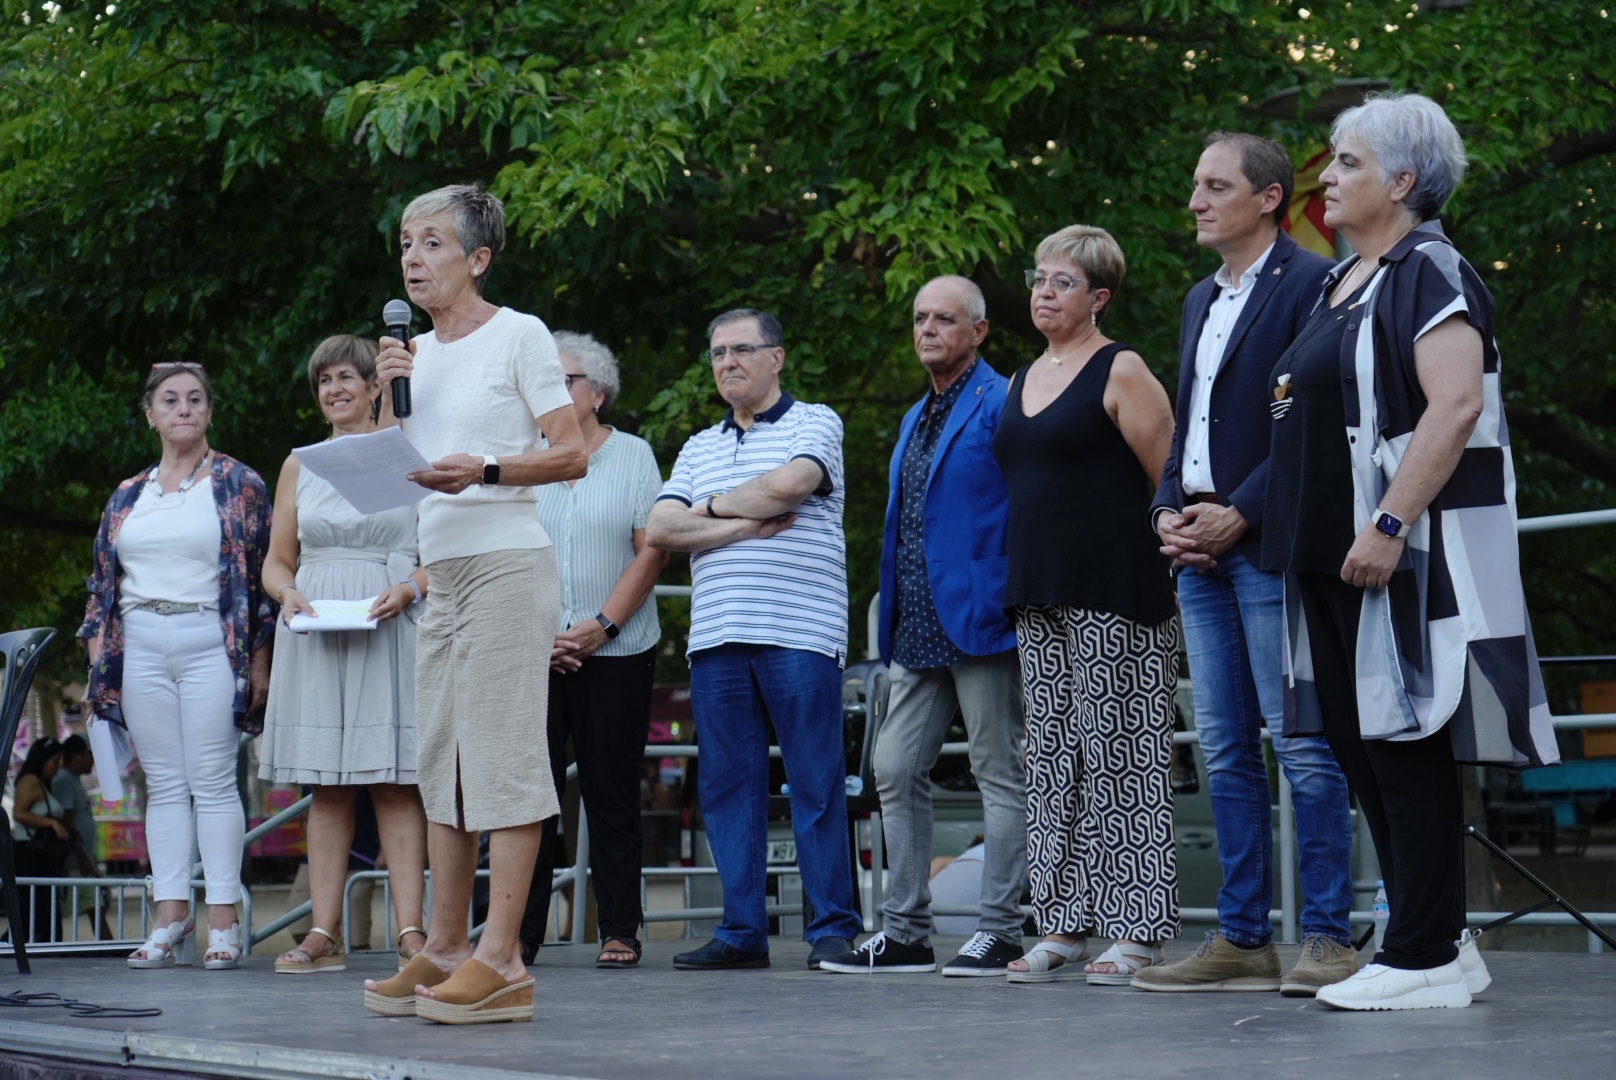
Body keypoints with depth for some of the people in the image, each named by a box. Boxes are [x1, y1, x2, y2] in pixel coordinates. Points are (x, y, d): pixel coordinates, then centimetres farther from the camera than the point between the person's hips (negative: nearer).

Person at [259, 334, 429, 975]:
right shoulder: (299, 465, 16)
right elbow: (276, 561, 17)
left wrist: (409, 589, -14)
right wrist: (289, 596, -4)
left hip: (393, 629, -3)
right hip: (317, 629, 3)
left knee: (395, 780, -8)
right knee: (326, 784, 0)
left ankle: (411, 929, -11)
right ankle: (325, 934, -1)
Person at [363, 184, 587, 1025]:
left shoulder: (519, 336, -2)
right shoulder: (418, 353, 17)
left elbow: (572, 454, -7)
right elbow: (398, 473, 18)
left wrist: (485, 471, -20)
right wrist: (392, 398, 3)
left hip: (507, 563, -8)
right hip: (442, 571, 8)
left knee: (505, 755, -11)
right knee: (440, 760, 8)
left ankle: (502, 961, -12)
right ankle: (445, 949, 14)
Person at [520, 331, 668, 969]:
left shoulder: (633, 456, 5)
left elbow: (652, 550, -2)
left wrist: (602, 624, -11)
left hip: (615, 652, -2)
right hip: (535, 653, 2)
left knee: (611, 791, 0)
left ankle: (620, 932, 5)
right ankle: (521, 933, 1)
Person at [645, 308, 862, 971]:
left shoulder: (814, 422, 7)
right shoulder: (700, 448, 21)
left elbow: (788, 484, -13)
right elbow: (660, 530, 8)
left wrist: (714, 506, 2)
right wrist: (745, 526, -4)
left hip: (799, 634, -5)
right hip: (716, 638, 5)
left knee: (816, 785, -5)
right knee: (727, 786, 4)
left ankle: (833, 928, -1)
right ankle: (742, 932, 9)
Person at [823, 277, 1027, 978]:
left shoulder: (1001, 404, -6)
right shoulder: (917, 419, 20)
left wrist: (1013, 604, -16)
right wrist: (894, 619, 18)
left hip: (981, 619, -9)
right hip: (919, 631, 9)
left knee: (999, 775, -1)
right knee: (896, 771, 7)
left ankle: (998, 933, 4)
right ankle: (906, 932, 13)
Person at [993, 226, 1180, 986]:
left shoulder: (1120, 372, -5)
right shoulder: (1024, 380, 18)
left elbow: (1169, 480, -8)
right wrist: (1024, 581, 18)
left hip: (1114, 597, -8)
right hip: (1040, 596, 8)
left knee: (1120, 756, -7)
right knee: (1052, 760, 7)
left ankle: (1137, 930, -4)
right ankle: (1064, 924, 12)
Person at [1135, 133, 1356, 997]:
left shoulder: (1310, 283, -5)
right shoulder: (1201, 300, 21)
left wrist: (1239, 514, -15)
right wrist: (1169, 511, 6)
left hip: (1271, 545, -8)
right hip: (1202, 551, 8)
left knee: (1303, 746, -7)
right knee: (1226, 753, 8)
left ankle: (1327, 937, -3)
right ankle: (1242, 939, 11)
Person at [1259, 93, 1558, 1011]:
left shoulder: (1429, 271, -11)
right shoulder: (1347, 282, 18)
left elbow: (1456, 405, -23)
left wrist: (1387, 525, -27)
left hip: (1400, 548, -10)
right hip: (1333, 552, 10)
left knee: (1405, 745, -7)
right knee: (1363, 746, 10)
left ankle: (1425, 959, -1)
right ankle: (1442, 944, 18)